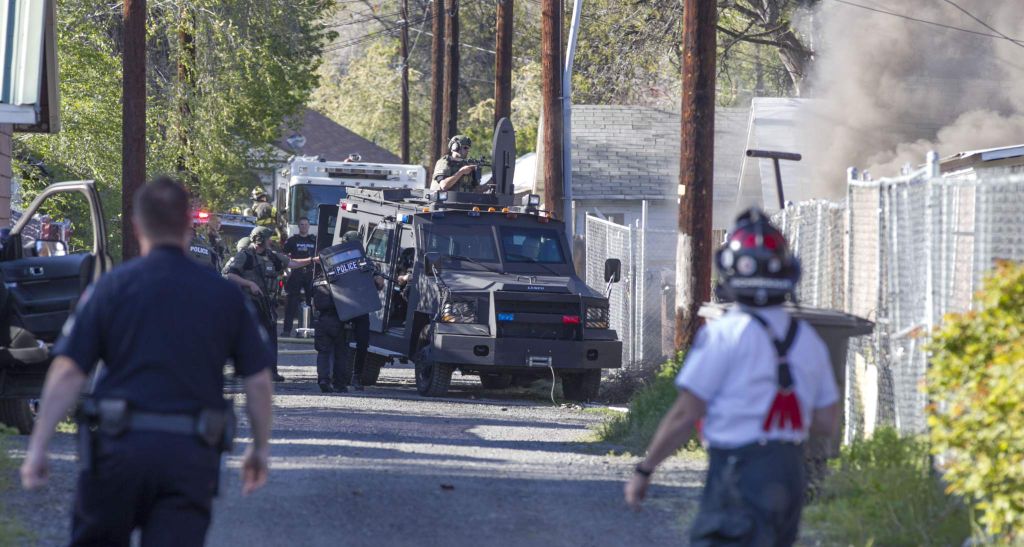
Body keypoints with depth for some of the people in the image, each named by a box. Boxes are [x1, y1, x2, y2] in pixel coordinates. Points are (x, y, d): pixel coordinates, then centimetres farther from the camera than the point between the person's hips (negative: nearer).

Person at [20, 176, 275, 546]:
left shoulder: (111, 287, 0)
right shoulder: (225, 295, 5)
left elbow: (67, 373, -5)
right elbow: (258, 380, 7)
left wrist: (38, 447, -1)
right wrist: (260, 447, 20)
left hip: (119, 447, -1)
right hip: (192, 455, 1)